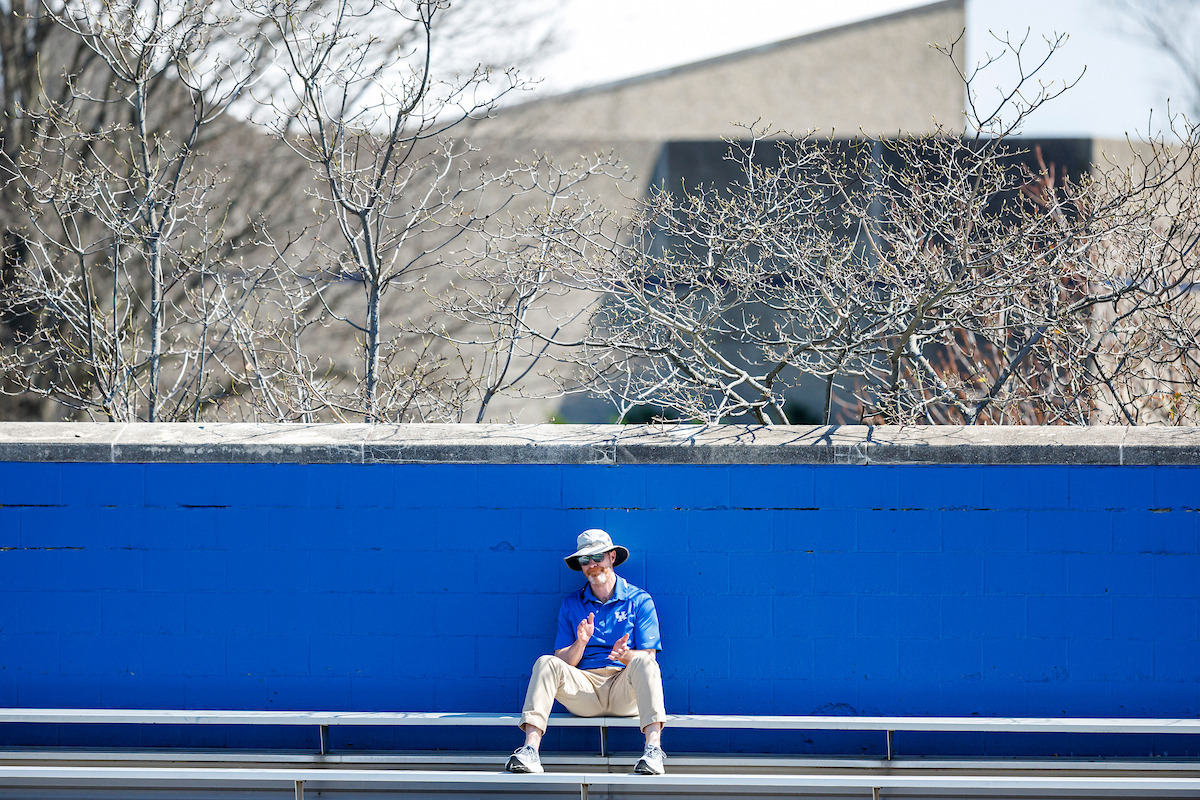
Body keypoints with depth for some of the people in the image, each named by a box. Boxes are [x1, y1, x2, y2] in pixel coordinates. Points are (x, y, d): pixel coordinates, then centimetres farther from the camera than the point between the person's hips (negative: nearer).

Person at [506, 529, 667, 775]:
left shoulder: (639, 600, 9)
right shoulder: (571, 604, 15)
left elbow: (648, 657, 1)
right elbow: (562, 662, 8)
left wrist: (625, 655, -22)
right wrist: (580, 643, -13)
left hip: (624, 693, -2)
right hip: (583, 690, 2)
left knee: (643, 661, -32)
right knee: (546, 663, -24)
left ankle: (653, 747, -47)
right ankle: (530, 750, -39)